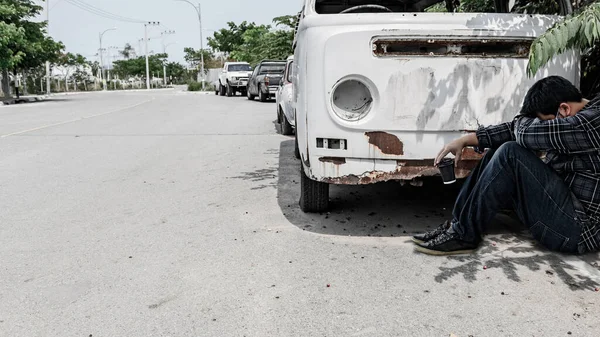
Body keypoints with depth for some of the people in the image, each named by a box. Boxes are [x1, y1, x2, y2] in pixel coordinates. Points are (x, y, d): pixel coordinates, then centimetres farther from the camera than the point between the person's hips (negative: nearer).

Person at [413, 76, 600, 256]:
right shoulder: (582, 118, 8)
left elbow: (527, 134, -26)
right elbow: (515, 130, 7)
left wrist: (524, 118, -2)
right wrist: (465, 140, 1)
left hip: (578, 227, -10)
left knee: (510, 155, -22)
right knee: (496, 154, 4)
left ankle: (464, 235, -14)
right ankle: (457, 226, 0)